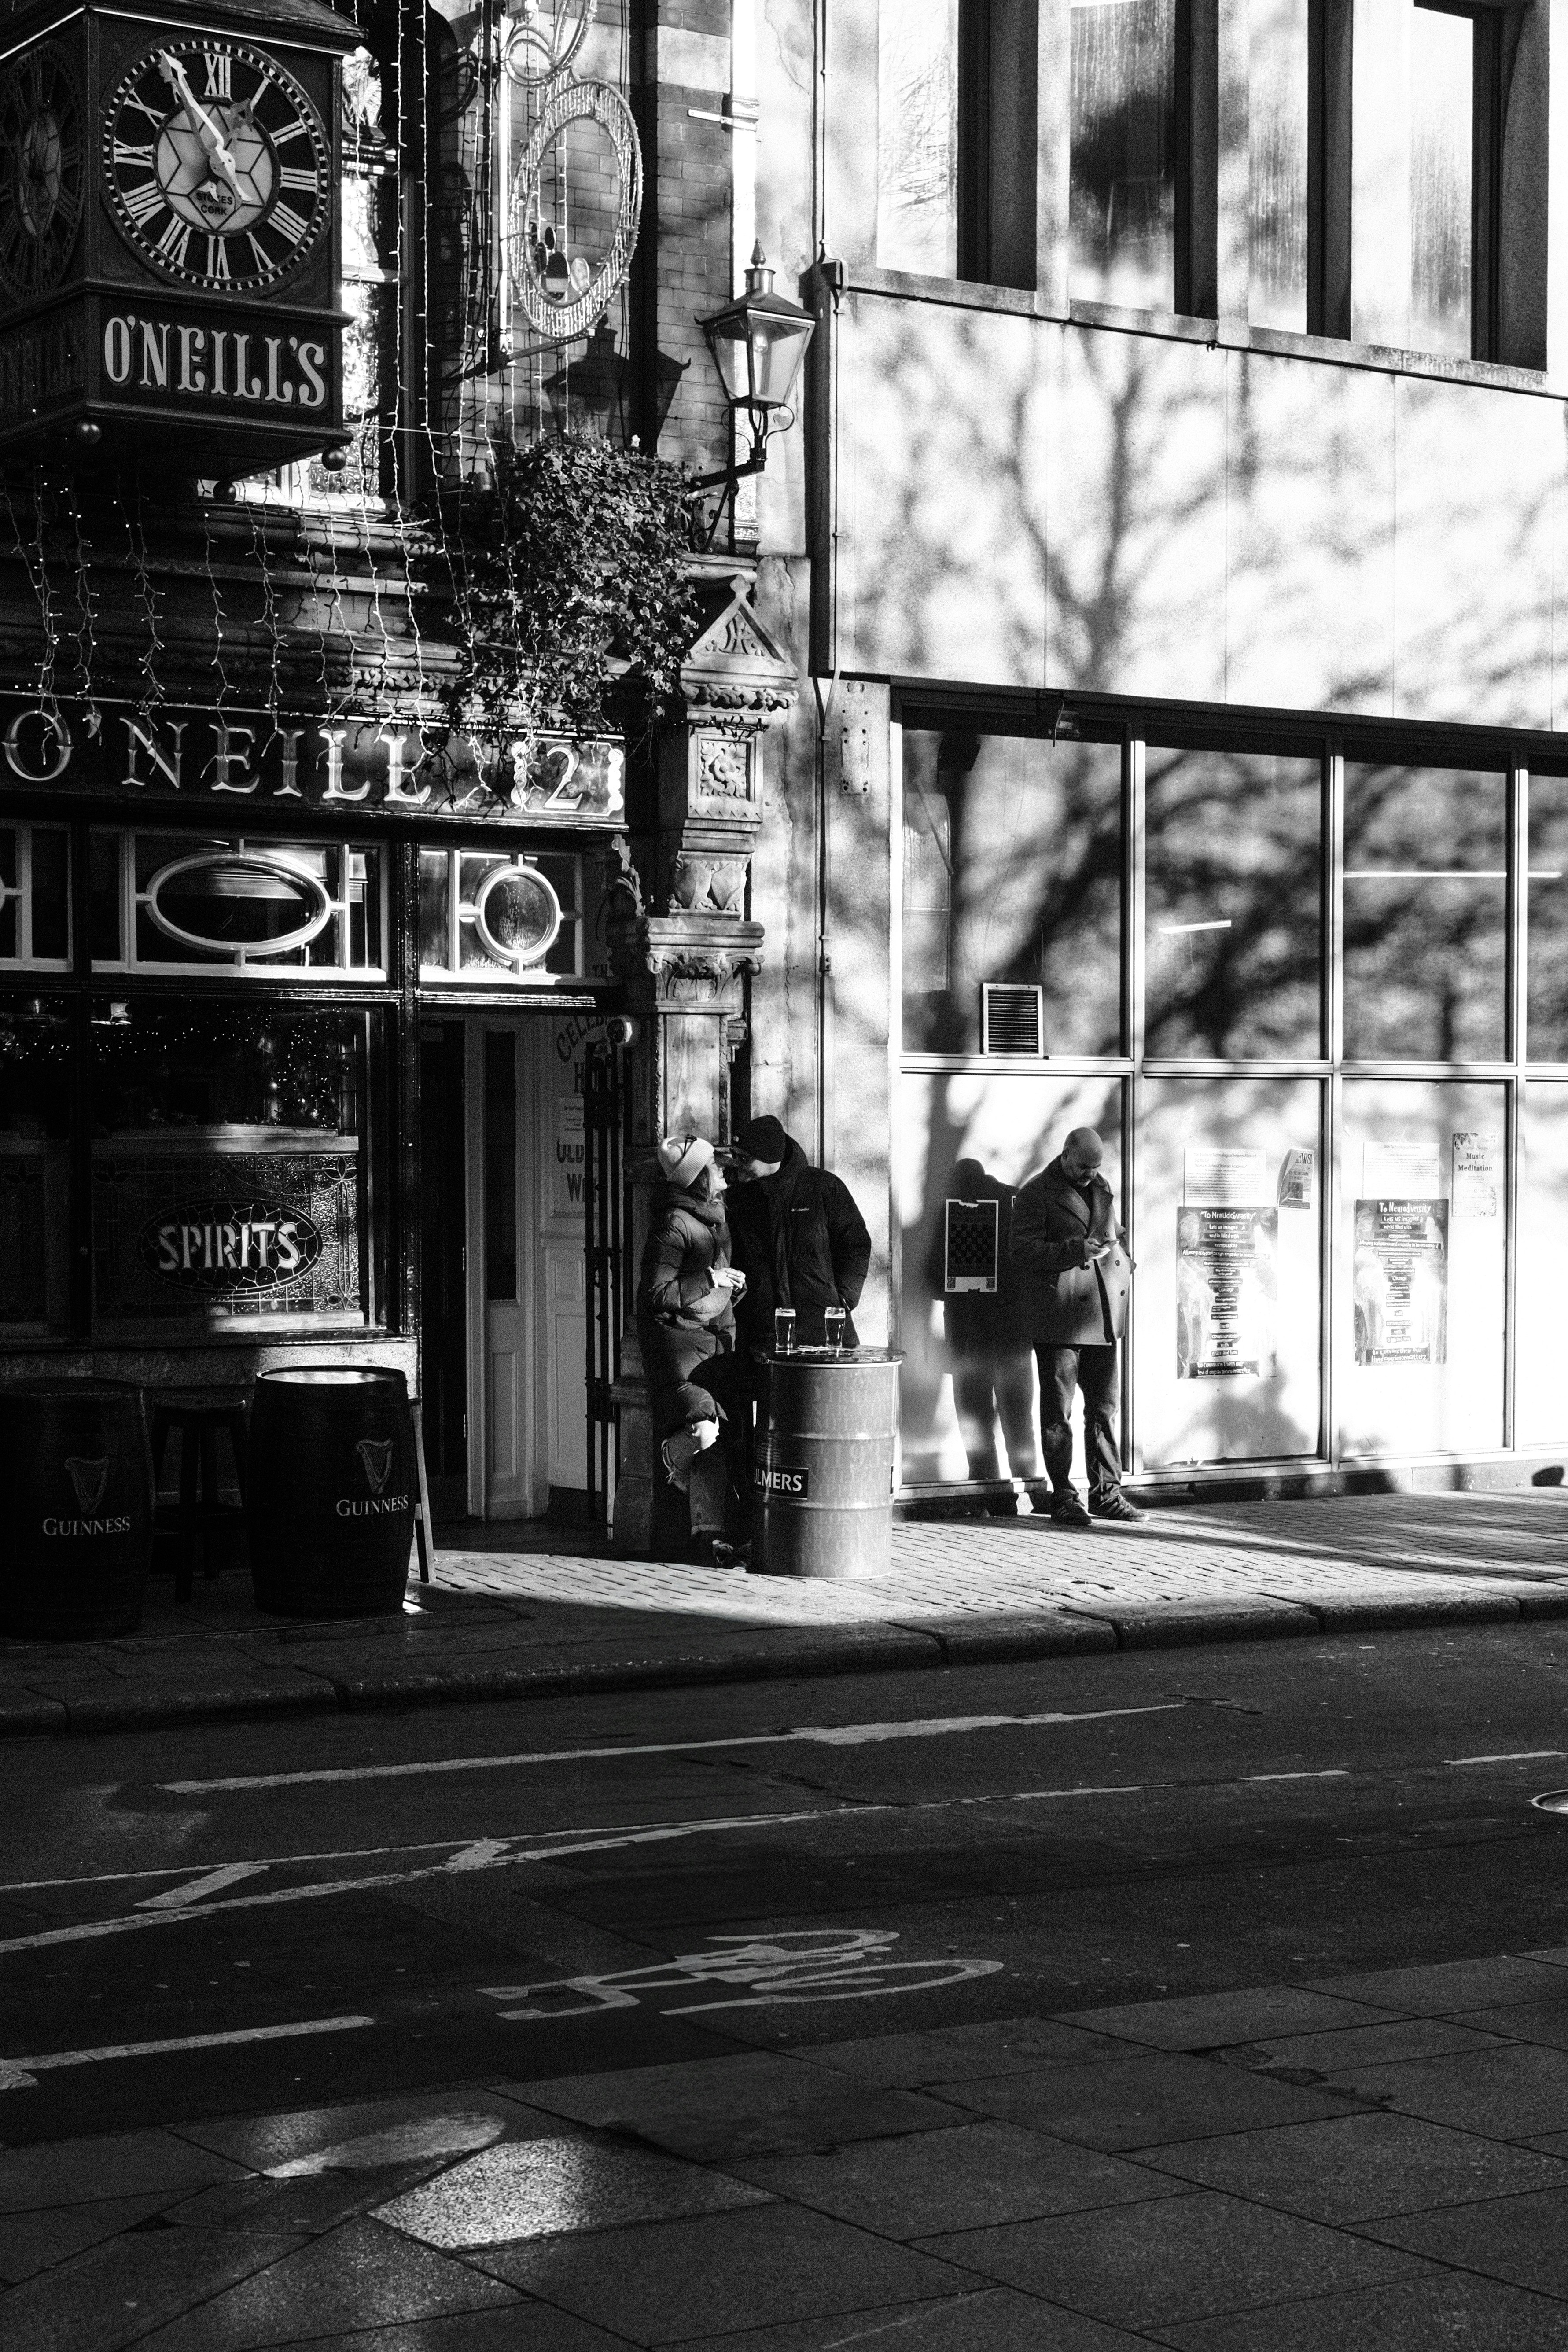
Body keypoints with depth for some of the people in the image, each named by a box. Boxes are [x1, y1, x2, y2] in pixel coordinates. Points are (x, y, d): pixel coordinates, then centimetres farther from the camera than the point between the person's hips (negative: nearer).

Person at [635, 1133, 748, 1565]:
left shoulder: (715, 1216, 15)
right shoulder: (673, 1225, -14)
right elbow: (657, 1296, -18)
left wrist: (732, 1284, 12)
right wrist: (708, 1281, -20)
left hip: (717, 1338, 9)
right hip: (680, 1339, -9)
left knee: (731, 1434, 4)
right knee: (704, 1429, -24)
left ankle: (709, 1536, 10)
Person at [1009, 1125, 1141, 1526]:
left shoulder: (1101, 1188, 17)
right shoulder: (1037, 1193, -4)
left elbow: (1118, 1234, 31)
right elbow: (1023, 1251, -12)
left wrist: (1124, 1264, 10)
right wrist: (1077, 1250, -20)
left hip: (1103, 1317, 6)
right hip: (1060, 1319, -6)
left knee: (1104, 1406, 9)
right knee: (1058, 1411, -2)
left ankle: (1106, 1492, 16)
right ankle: (1063, 1497, 3)